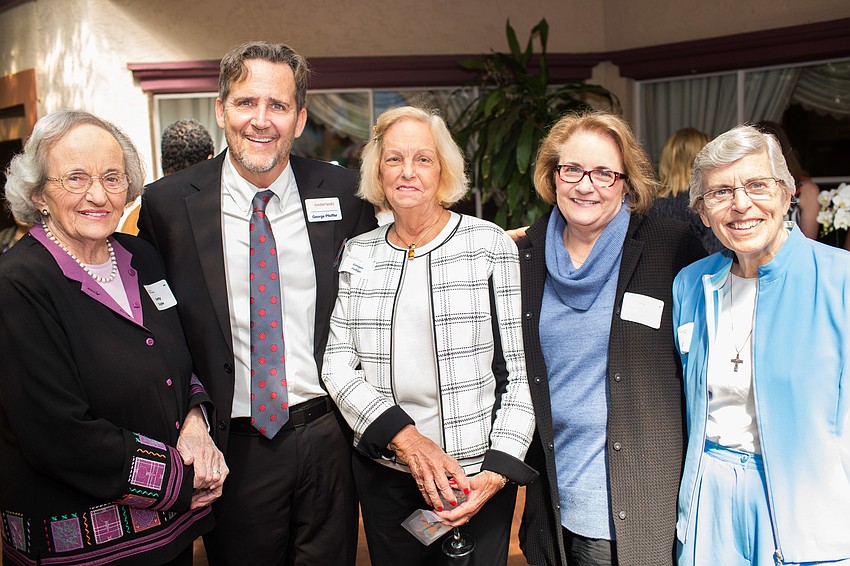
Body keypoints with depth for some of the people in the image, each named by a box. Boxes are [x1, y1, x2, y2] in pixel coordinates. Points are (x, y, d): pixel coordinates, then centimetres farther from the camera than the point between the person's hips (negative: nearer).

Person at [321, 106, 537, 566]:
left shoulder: (491, 246, -4)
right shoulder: (359, 255, 4)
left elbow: (518, 371, -5)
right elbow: (338, 365, 0)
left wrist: (498, 471, -13)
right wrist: (404, 438, -13)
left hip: (477, 473, -2)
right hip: (383, 472, 3)